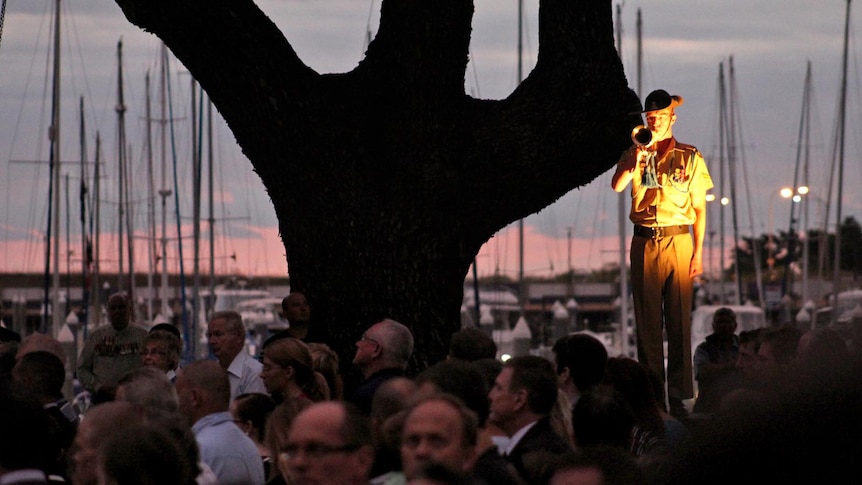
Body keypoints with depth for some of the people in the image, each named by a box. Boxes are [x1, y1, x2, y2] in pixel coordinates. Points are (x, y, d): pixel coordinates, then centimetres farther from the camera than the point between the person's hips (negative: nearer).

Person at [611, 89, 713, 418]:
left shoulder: (689, 157, 6)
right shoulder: (635, 154, 10)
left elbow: (699, 209, 7)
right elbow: (617, 185, -8)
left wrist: (698, 252, 1)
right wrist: (636, 158, -22)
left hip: (678, 242, -1)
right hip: (644, 243, 1)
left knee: (679, 320, -2)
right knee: (647, 320, 2)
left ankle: (678, 395, 0)